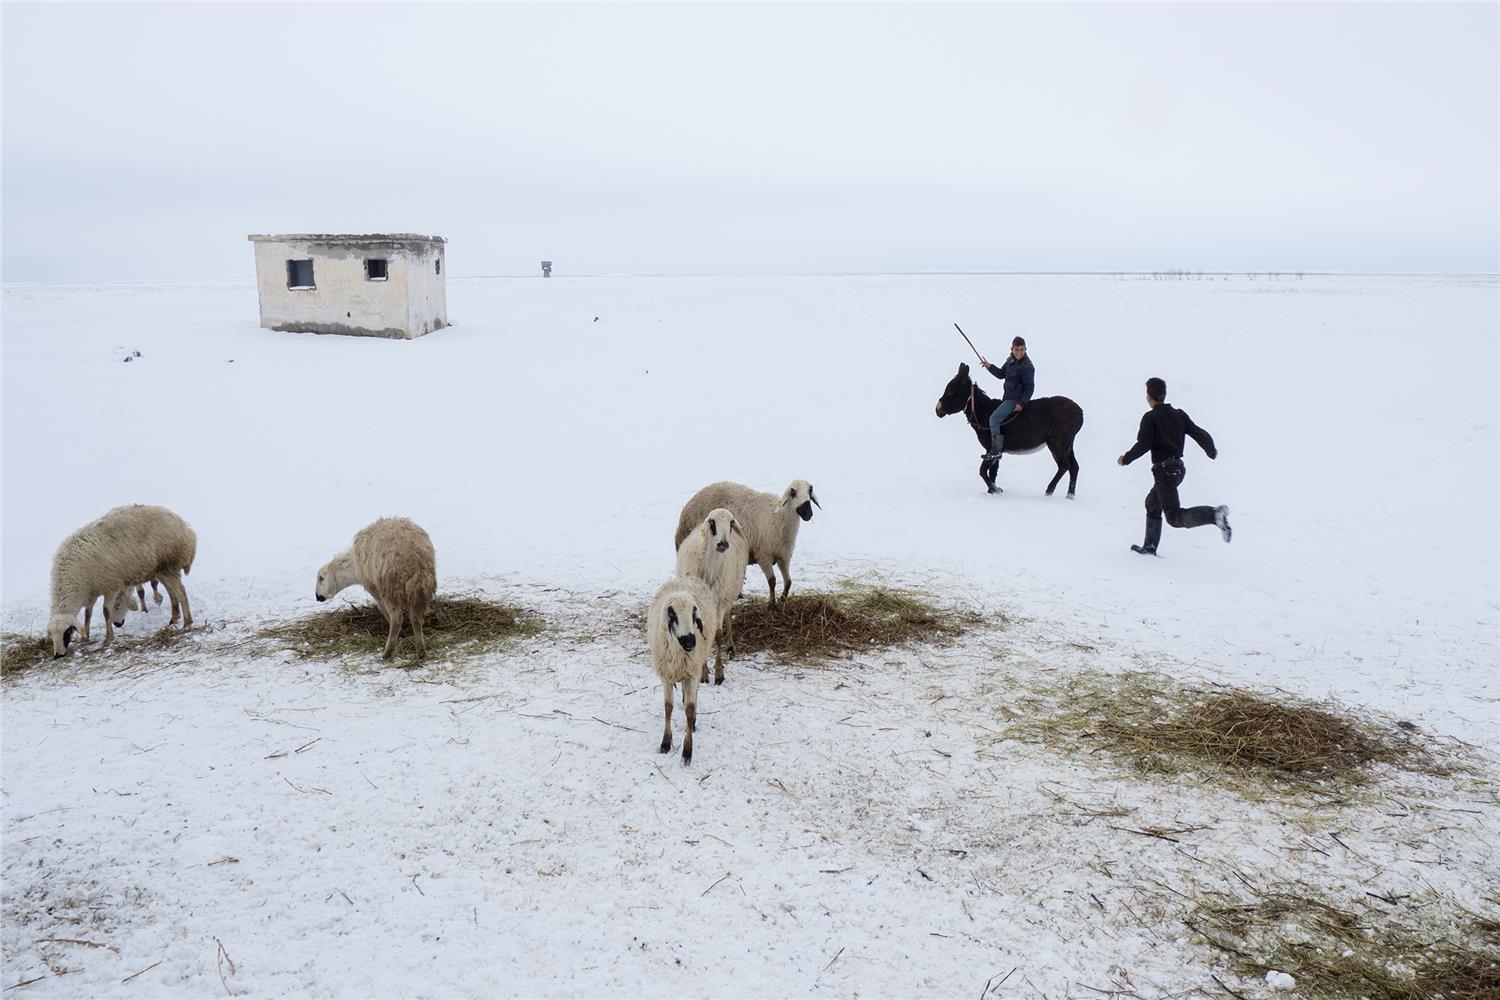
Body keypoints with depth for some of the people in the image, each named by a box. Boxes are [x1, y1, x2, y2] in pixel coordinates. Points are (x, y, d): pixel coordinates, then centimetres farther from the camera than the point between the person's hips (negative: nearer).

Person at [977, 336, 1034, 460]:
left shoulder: (1027, 367, -18)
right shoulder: (1011, 360, 8)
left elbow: (1030, 387, -17)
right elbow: (1001, 374, 20)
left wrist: (1021, 403, -22)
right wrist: (989, 367, 5)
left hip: (1016, 400, -10)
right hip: (1008, 397, 10)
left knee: (994, 418, -16)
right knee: (995, 417, 19)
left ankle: (996, 450, -16)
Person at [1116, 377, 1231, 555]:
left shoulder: (1150, 417, -9)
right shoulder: (1179, 415, 8)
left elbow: (1143, 445, -15)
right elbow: (1200, 434, 6)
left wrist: (1126, 459, 1)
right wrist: (1212, 451, 24)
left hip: (1163, 470, -8)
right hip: (1178, 467, 8)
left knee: (1175, 517, -10)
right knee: (1152, 504, 24)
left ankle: (1214, 514, -31)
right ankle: (1150, 546, 28)